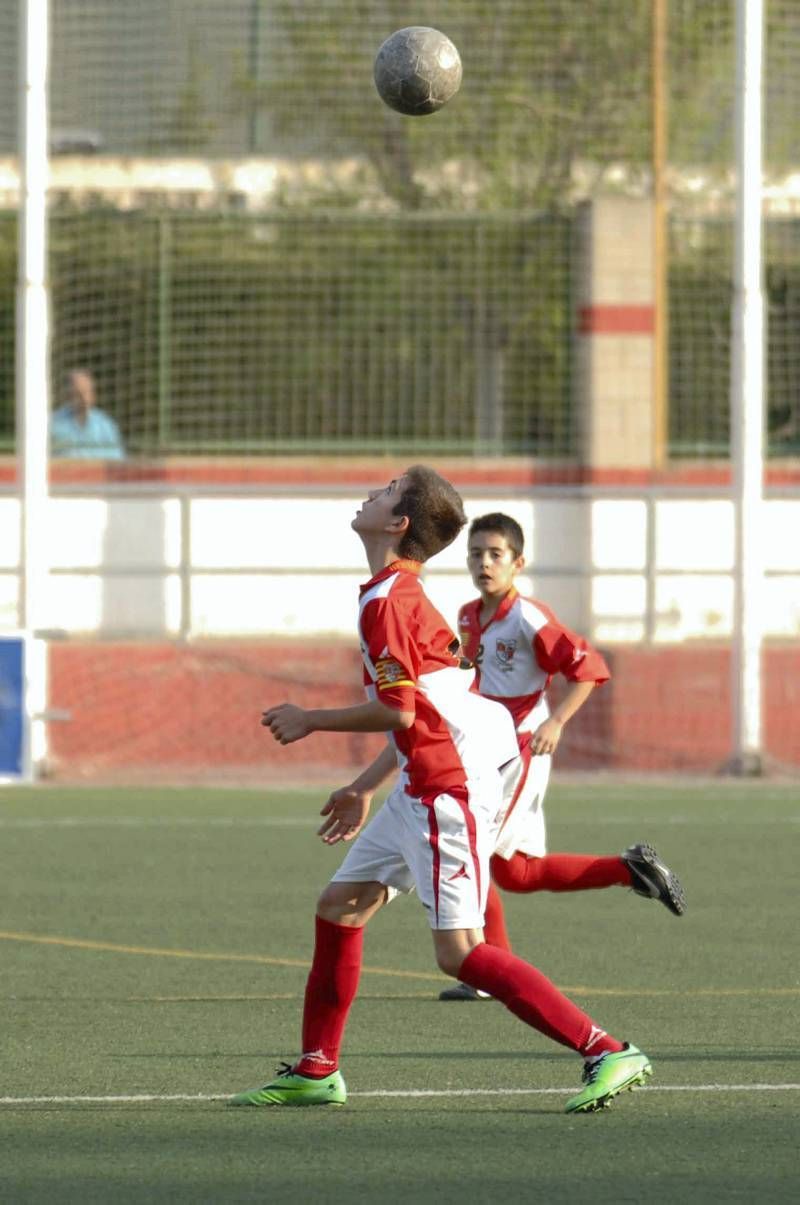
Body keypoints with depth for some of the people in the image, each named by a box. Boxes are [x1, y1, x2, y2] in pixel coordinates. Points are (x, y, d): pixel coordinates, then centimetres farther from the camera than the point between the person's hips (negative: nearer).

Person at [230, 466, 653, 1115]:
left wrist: (310, 720, -7)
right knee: (340, 905, 15)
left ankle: (608, 1053, -16)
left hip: (448, 791, -11)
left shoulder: (389, 600, -15)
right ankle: (316, 1072, 23)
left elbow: (398, 710, -20)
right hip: (422, 788, 11)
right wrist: (364, 789, 27)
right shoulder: (405, 593, 17)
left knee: (461, 952, -13)